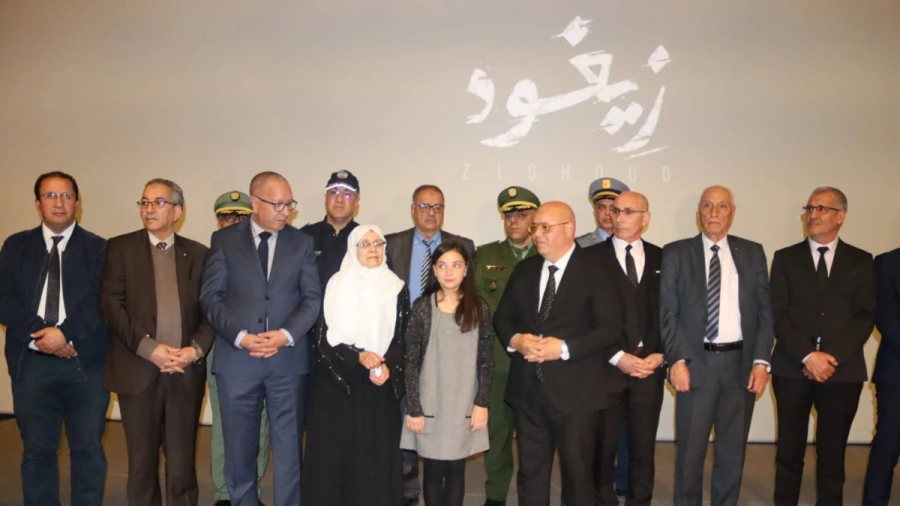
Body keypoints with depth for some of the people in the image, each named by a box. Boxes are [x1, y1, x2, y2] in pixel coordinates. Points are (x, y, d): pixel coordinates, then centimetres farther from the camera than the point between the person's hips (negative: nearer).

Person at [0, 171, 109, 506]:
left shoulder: (98, 248, 4)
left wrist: (65, 333, -18)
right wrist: (38, 335, -12)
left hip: (85, 362, -2)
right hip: (31, 362, 2)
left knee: (87, 449, 4)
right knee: (37, 450, 10)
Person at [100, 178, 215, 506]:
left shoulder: (198, 253, 9)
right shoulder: (121, 247, 6)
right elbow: (111, 304, -4)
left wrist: (197, 348, -10)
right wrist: (148, 347, -13)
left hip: (186, 371, 1)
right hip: (138, 369, 0)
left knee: (182, 463, 5)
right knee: (142, 462, 9)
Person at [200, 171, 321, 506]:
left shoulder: (302, 242, 7)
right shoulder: (225, 240, 5)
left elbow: (313, 298, 2)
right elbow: (211, 297, -1)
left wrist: (286, 335, -13)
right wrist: (240, 336, -13)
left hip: (288, 360, 1)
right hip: (236, 359, 0)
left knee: (288, 447, 7)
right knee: (239, 448, 10)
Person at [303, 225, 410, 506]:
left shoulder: (397, 288, 5)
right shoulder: (336, 285, 0)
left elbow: (402, 337, 5)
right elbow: (323, 337, -4)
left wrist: (388, 367, -13)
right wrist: (358, 357, -18)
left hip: (380, 387, 1)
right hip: (338, 381, -1)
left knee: (376, 455, 3)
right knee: (334, 452, 1)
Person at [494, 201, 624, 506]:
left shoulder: (595, 269, -6)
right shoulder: (524, 269, 10)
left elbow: (611, 328, -12)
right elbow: (502, 316, 13)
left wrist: (564, 348, -21)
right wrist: (515, 339, -9)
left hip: (576, 391, -4)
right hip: (528, 389, 5)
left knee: (578, 473, 11)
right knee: (530, 472, 15)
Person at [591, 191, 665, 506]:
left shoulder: (662, 258, 9)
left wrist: (659, 355, -4)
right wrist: (618, 357, -11)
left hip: (650, 367, 3)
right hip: (607, 367, -2)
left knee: (644, 446, 11)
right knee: (603, 447, 6)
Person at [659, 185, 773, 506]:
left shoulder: (753, 253, 7)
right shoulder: (676, 253, 2)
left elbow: (765, 312, 5)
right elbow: (668, 312, -2)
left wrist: (761, 361, -4)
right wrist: (677, 360, -10)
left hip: (741, 363, 2)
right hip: (696, 362, -2)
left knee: (733, 450, 14)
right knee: (690, 450, 7)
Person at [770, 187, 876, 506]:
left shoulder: (861, 261, 9)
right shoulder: (786, 258, 6)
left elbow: (866, 316, 1)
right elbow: (779, 314, -1)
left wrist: (833, 356, -12)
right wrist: (807, 355, -13)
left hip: (843, 370, 1)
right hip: (793, 368, 0)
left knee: (832, 451, 9)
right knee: (789, 449, 6)